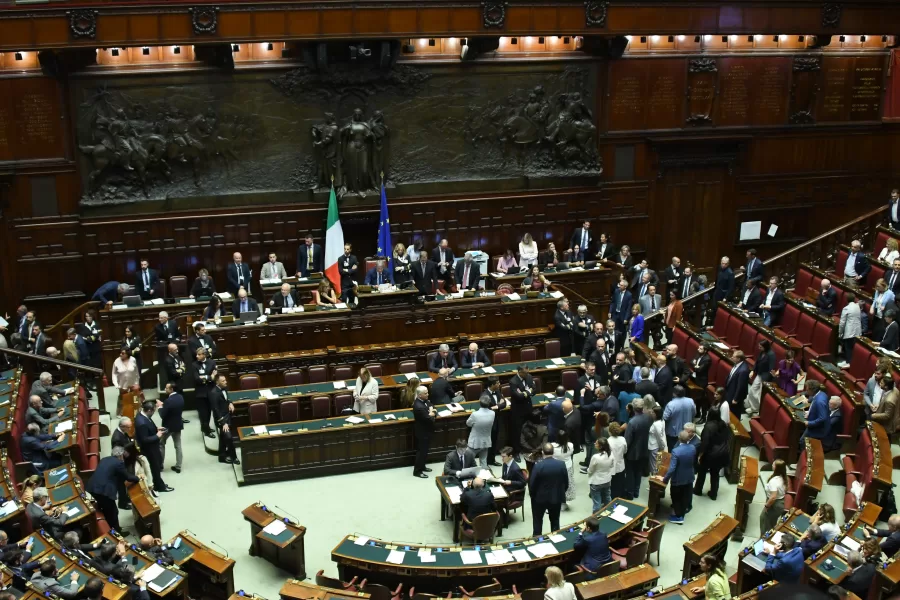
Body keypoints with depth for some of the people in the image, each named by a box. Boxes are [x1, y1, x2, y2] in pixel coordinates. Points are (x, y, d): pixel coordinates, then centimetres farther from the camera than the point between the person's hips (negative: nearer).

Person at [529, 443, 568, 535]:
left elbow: (532, 484, -15)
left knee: (537, 520, 19)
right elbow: (566, 482, -3)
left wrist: (532, 494, 5)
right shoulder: (561, 464, -13)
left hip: (540, 498, -2)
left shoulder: (538, 466, -22)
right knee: (555, 521, 19)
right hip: (556, 497, 2)